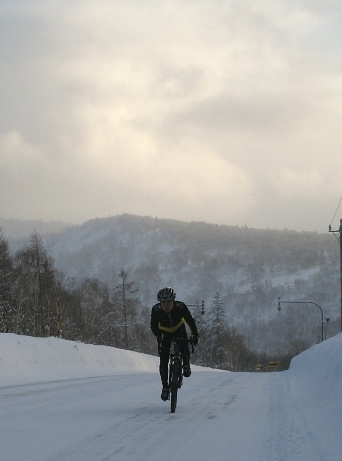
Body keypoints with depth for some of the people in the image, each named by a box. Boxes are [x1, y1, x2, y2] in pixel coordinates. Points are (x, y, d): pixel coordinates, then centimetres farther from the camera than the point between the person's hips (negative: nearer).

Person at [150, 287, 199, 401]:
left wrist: (195, 335, -26)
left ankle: (186, 365, 11)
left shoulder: (180, 307, -31)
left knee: (185, 351, -23)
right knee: (163, 361, -8)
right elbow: (154, 326, -20)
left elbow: (190, 321, -19)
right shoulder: (156, 310, -29)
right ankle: (165, 387, 3)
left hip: (179, 330, 0)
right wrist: (159, 336, -35)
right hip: (164, 333, 0)